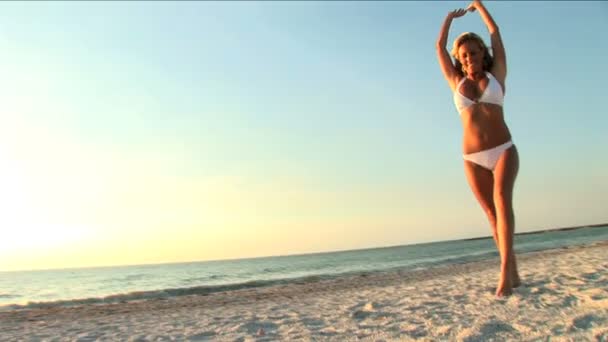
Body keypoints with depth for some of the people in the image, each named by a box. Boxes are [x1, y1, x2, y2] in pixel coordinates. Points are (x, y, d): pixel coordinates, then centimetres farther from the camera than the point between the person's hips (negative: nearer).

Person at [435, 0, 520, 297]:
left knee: (502, 200, -24)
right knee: (493, 213, -1)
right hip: (473, 159, 2)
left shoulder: (496, 74, 10)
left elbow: (496, 35, 14)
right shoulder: (457, 82, 13)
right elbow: (439, 47, 17)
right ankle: (512, 273, 6)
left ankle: (505, 271, -31)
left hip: (503, 150, -2)